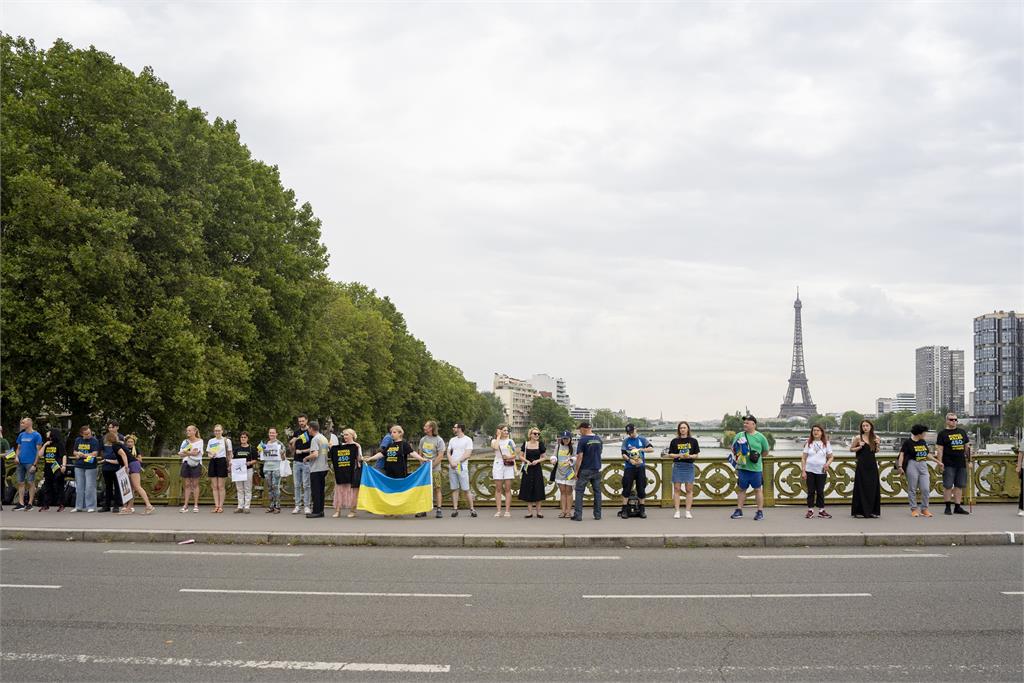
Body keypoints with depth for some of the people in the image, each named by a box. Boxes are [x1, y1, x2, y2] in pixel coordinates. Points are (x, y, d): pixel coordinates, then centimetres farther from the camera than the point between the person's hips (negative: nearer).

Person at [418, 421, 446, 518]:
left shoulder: (439, 440, -5)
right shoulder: (423, 439, 11)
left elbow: (440, 456, -9)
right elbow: (420, 454, 16)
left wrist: (431, 466, -13)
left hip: (435, 469, -4)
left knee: (437, 489, -4)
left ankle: (438, 510, 0)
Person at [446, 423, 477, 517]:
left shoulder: (468, 440, 0)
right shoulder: (452, 440, 17)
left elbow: (467, 454, -8)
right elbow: (448, 453, 11)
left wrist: (457, 462, -14)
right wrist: (451, 462, -7)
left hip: (462, 467, -5)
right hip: (452, 467, 5)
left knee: (466, 489, -5)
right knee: (454, 489, 3)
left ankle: (472, 509, 0)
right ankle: (455, 509, 5)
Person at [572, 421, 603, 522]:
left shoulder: (582, 440, -12)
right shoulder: (598, 439, 6)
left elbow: (580, 457, -13)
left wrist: (576, 471, -8)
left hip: (585, 470, -5)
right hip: (597, 469, 5)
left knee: (579, 491, 1)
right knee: (597, 491, 11)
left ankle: (578, 515, -3)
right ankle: (597, 514, 12)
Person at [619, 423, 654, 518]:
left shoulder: (642, 439, 6)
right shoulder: (626, 441, 5)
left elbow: (651, 449, -4)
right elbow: (623, 454, -1)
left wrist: (639, 449, -14)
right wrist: (630, 460, -19)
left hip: (641, 467, 1)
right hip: (629, 468, -1)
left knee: (641, 488, 3)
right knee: (627, 488, -5)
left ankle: (642, 510, 13)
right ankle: (624, 510, -2)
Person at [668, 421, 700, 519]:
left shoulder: (693, 441, 6)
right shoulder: (674, 441, 5)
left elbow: (696, 454, 7)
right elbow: (670, 454, 5)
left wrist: (689, 456, -12)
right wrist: (679, 455, -12)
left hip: (689, 466, 0)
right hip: (677, 466, 0)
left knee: (689, 489, 1)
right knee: (677, 489, 0)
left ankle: (688, 511, 6)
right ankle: (677, 511, 4)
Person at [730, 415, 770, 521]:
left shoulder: (760, 437, -1)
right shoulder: (739, 436, 7)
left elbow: (766, 451, 9)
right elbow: (733, 449, 15)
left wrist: (758, 456, 1)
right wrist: (737, 454, -2)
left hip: (755, 468, -3)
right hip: (742, 468, 3)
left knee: (758, 489, 4)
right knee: (741, 489, 11)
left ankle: (760, 512, 9)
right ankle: (739, 510, 19)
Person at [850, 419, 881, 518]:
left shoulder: (875, 438, 5)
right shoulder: (858, 438, -3)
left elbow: (876, 451, 17)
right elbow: (851, 449, 5)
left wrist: (878, 445, -3)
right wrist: (859, 447, -12)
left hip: (872, 465, 3)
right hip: (862, 465, -3)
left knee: (873, 488, 4)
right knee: (861, 488, -1)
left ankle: (873, 511, 11)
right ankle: (859, 511, 4)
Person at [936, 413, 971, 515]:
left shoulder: (962, 432, 15)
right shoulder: (943, 434, 0)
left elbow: (967, 446, 20)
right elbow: (939, 449, -3)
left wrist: (969, 459, 10)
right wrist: (940, 463, -11)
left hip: (961, 464, 5)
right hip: (949, 464, -5)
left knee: (959, 485, 7)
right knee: (948, 486, -4)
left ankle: (958, 507, 13)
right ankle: (948, 507, 4)